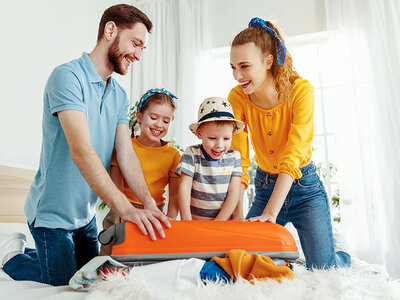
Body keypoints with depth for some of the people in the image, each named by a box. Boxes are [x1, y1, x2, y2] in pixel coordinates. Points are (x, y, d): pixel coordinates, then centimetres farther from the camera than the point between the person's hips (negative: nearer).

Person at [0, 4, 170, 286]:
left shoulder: (120, 96, 4)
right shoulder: (68, 76, -21)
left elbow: (126, 154, -4)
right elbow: (81, 151, -32)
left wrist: (150, 204, -18)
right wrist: (126, 208, -38)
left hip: (86, 214, 8)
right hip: (53, 214, -8)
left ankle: (26, 252, 37)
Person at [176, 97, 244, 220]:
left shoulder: (234, 157, 2)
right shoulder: (192, 154, -3)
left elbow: (234, 192, -1)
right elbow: (184, 187, -7)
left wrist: (217, 222, -9)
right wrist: (186, 220, -14)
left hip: (223, 221, 4)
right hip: (194, 222, -4)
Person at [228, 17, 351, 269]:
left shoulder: (300, 90, -21)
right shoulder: (237, 98, -12)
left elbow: (293, 157, -28)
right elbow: (238, 159, -13)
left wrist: (270, 213, -36)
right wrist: (237, 214, -21)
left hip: (305, 186, -3)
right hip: (265, 188, 3)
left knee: (322, 270, -8)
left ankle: (343, 258, 28)